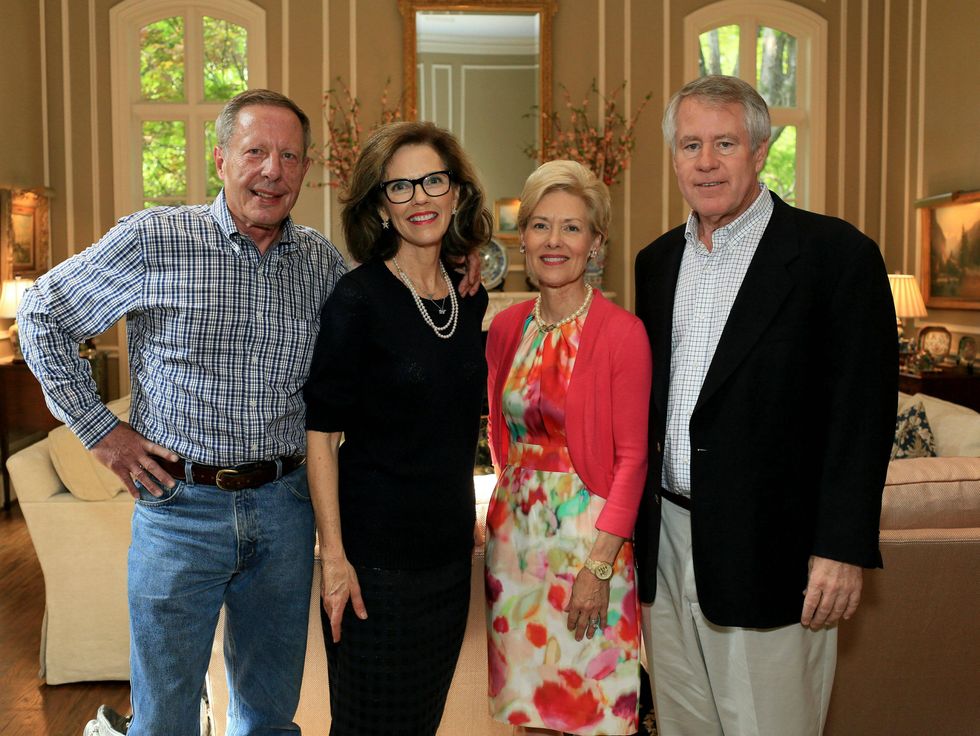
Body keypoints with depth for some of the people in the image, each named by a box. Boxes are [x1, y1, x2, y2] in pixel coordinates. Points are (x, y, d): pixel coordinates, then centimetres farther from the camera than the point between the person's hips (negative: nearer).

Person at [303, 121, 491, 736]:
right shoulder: (359, 299, -13)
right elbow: (321, 432, -13)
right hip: (376, 553, -6)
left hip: (450, 547, 6)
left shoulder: (470, 297, 5)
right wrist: (334, 556, -16)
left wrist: (468, 518, 15)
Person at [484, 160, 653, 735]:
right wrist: (513, 501, 3)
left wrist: (598, 566, -15)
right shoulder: (507, 327, 4)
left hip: (588, 532, -5)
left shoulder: (623, 332, -12)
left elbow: (632, 457, -13)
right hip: (515, 532, 5)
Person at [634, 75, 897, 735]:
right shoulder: (657, 261, 11)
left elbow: (863, 411, -11)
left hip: (769, 554, -5)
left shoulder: (836, 254, -8)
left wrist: (842, 549, -15)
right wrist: (636, 524, 11)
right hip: (666, 545, 6)